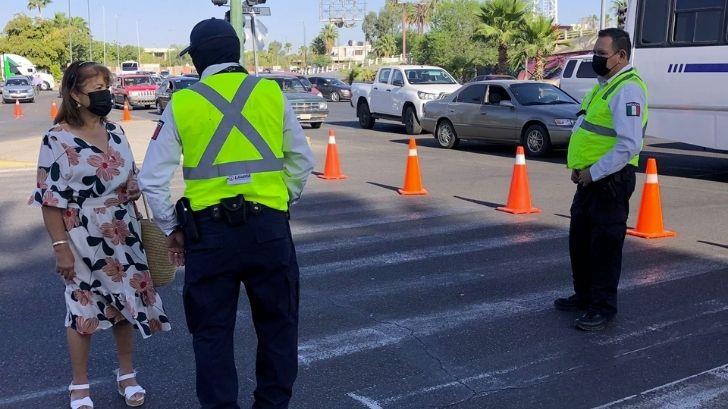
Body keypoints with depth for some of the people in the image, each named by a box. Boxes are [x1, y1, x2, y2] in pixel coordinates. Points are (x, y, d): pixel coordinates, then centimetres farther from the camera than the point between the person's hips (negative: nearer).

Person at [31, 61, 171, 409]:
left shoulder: (115, 132, 5)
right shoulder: (57, 139, -12)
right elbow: (50, 198, -12)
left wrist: (138, 227, 9)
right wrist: (60, 246, -14)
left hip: (123, 236, 5)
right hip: (83, 241, -5)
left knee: (126, 302, 12)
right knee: (83, 309, 6)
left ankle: (127, 375, 30)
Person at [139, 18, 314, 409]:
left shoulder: (181, 103, 0)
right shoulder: (271, 93, 3)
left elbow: (152, 179, 0)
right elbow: (302, 160, 8)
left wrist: (171, 228, 12)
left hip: (208, 231, -1)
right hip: (269, 227, 1)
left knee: (212, 332, 13)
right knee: (277, 325, 17)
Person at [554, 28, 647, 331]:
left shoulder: (627, 90, -18)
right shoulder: (603, 85, 15)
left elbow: (629, 145, -26)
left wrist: (594, 173, -20)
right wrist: (579, 167, 10)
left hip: (610, 180, -10)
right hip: (589, 178, 10)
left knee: (605, 246, 0)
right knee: (579, 240, 18)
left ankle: (603, 307, 12)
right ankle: (584, 295, 34)